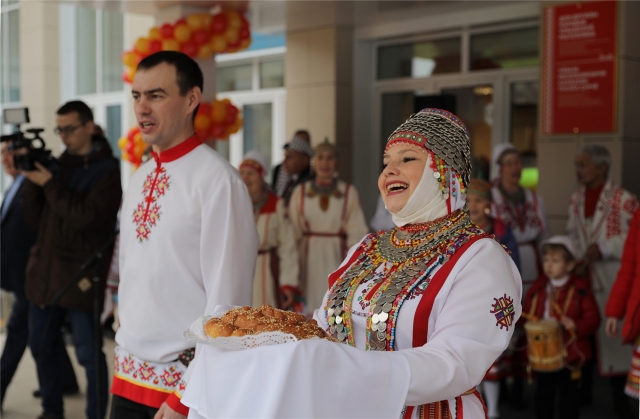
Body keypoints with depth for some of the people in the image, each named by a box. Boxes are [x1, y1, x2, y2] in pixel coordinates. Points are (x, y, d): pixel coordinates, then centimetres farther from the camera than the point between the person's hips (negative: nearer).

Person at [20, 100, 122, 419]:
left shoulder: (108, 171, -7)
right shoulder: (58, 165, 10)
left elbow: (86, 217, -19)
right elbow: (35, 219, 8)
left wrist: (49, 184, -17)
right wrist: (30, 179, -5)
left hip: (82, 276, -6)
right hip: (45, 271, 6)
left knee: (88, 354, 1)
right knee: (41, 346, 15)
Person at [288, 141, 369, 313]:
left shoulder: (349, 192, 3)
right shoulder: (300, 192, 6)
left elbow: (357, 234, 0)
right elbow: (293, 231, 6)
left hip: (337, 256, -1)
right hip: (309, 256, 1)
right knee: (311, 304, -2)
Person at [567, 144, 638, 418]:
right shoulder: (576, 199, 11)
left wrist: (602, 249, -15)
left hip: (612, 280, -6)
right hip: (582, 277, 6)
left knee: (613, 333, -3)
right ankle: (582, 392, 25)